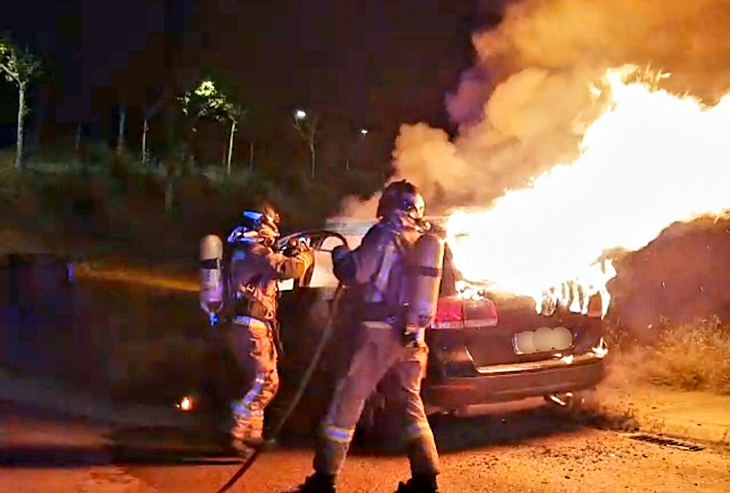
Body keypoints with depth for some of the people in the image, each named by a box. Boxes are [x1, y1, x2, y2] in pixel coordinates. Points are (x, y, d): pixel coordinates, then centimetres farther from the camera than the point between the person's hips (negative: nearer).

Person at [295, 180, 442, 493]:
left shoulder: (386, 234, -8)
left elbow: (356, 273, -12)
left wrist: (340, 255, 7)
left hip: (380, 330, -6)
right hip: (412, 334, 6)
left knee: (348, 401, 1)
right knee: (411, 403, 15)